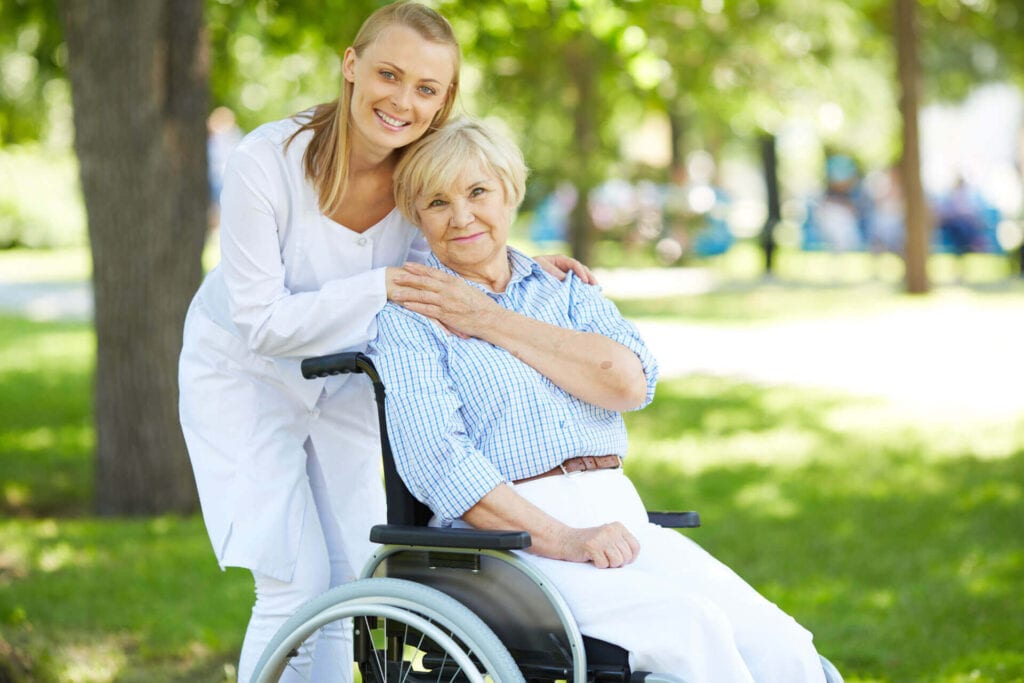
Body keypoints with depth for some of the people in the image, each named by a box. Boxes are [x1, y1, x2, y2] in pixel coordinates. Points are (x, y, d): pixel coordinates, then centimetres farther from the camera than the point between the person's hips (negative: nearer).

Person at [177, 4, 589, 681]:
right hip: (245, 374, -5)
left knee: (354, 580, 5)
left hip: (342, 383, 5)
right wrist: (377, 287, -39)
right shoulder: (267, 162, -30)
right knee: (296, 583, -11)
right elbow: (262, 325, -27)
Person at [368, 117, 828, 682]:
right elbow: (435, 460, -10)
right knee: (690, 628, -30)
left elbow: (631, 382, 0)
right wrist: (559, 540, -21)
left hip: (620, 519, 5)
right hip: (504, 539, -5)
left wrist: (493, 323, -2)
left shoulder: (566, 289, 21)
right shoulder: (407, 318, 6)